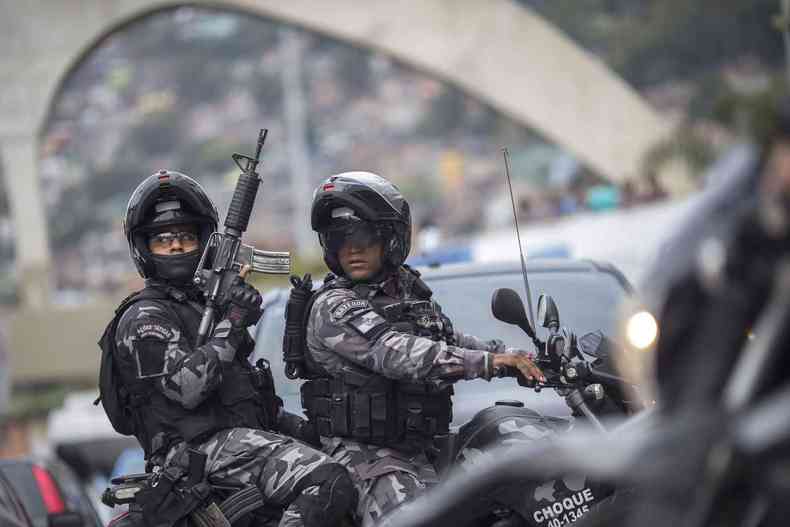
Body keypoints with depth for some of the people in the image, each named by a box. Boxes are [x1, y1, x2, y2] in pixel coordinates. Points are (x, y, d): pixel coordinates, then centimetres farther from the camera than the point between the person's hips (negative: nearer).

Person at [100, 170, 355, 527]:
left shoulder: (209, 303, 26)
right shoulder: (144, 320, -4)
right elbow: (186, 388, -19)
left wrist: (301, 427, 19)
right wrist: (232, 325, -15)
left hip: (246, 437, 10)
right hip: (202, 446, -10)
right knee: (328, 485, -29)